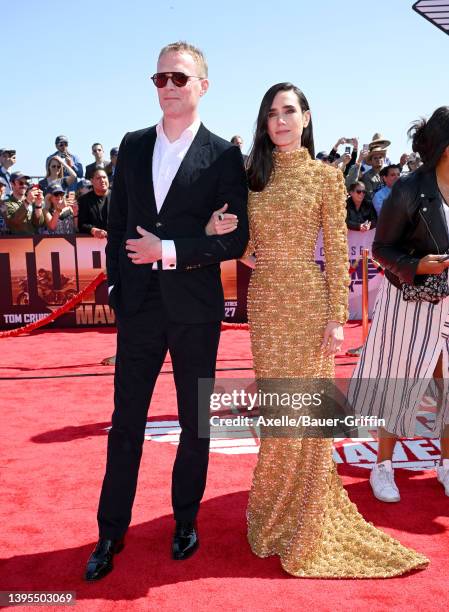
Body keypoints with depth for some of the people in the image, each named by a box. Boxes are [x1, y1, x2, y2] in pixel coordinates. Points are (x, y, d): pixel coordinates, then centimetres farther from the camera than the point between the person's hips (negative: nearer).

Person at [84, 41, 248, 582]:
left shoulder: (223, 156, -3)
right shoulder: (133, 146, 9)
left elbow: (236, 238, -8)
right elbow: (117, 223, 11)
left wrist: (170, 250, -15)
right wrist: (116, 286, 5)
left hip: (195, 309, -2)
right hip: (138, 306, 3)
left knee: (195, 423, 12)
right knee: (125, 422, 9)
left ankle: (185, 521, 31)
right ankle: (111, 533, 24)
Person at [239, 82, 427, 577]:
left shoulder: (325, 176, -2)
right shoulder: (252, 175, 8)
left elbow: (337, 250, -4)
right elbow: (246, 246, 9)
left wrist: (337, 316, -10)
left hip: (308, 301, -3)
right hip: (264, 300, 3)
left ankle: (307, 523, 23)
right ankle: (277, 511, 31)